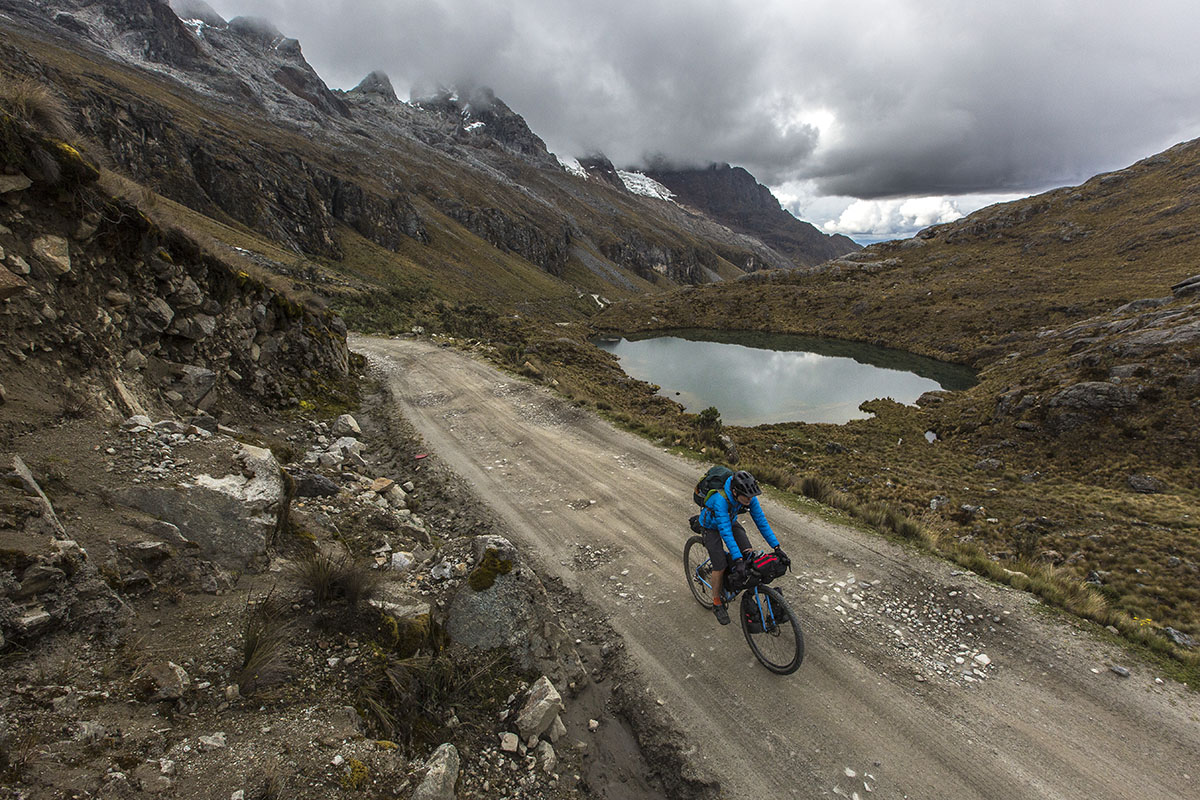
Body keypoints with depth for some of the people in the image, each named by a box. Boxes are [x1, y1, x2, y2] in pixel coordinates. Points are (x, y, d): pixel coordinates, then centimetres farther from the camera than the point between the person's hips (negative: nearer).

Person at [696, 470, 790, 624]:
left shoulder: (749, 497, -25)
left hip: (731, 521, 5)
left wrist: (777, 548, -21)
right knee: (721, 565, -13)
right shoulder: (720, 500, -42)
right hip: (711, 526, -5)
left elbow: (761, 521, -18)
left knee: (748, 554, -15)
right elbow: (726, 532, -42)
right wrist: (738, 560, -47)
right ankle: (717, 603, 9)